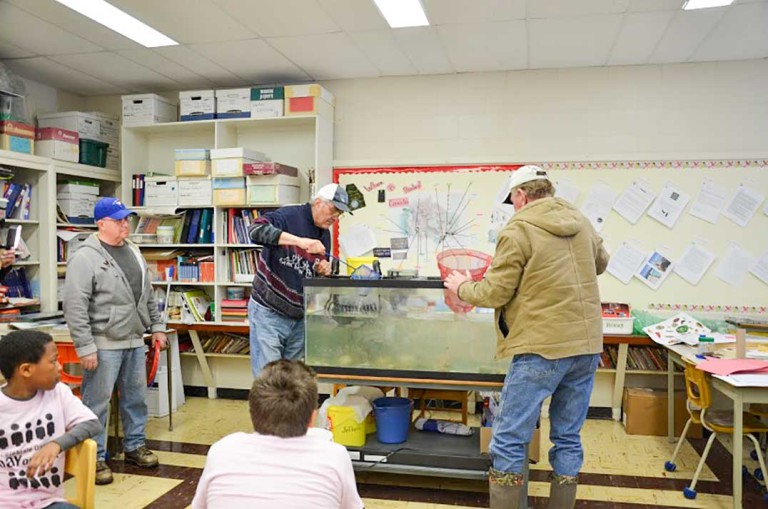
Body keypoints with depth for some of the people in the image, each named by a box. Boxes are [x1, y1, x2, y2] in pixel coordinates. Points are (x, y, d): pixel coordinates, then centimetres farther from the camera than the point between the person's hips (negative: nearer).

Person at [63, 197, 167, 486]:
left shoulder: (132, 252, 12)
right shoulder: (85, 258, -12)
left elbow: (148, 295, 19)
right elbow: (75, 307, -16)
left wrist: (157, 326, 16)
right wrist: (85, 347, -18)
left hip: (135, 341, 7)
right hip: (104, 345, -7)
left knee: (136, 397, 15)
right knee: (97, 403, 3)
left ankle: (135, 446, 30)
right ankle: (95, 458, 16)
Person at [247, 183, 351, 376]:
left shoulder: (325, 235, 10)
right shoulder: (289, 216, -11)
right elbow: (256, 230, -30)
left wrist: (322, 270, -3)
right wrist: (299, 241, -37)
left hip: (299, 317, 7)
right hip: (269, 312, -6)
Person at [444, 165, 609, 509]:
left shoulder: (518, 230, -9)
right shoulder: (580, 222, 10)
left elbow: (495, 293, -8)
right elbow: (600, 263, 29)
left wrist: (462, 287, 10)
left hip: (542, 347, -7)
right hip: (587, 344, 7)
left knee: (509, 442, 2)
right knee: (568, 439, 16)